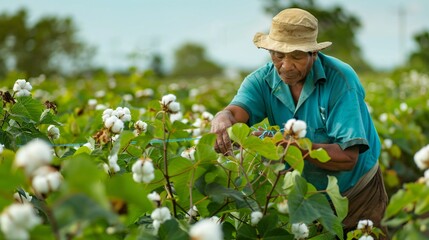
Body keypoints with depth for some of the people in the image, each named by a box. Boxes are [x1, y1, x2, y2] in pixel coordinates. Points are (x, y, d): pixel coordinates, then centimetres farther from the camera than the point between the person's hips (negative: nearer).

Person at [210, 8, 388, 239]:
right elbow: (234, 111, -31)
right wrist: (222, 121, -55)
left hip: (357, 196, -3)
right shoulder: (263, 81, -12)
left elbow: (347, 157, -29)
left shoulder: (340, 79, -24)